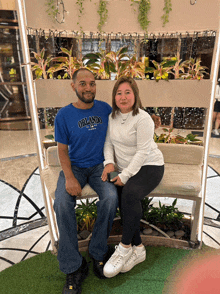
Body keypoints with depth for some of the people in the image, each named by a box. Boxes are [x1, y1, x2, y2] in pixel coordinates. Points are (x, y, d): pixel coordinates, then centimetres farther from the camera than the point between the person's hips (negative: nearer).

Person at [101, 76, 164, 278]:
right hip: (125, 168, 6)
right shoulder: (112, 117, 7)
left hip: (149, 166, -5)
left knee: (129, 194, -32)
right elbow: (109, 143, 9)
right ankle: (138, 249, 2)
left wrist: (125, 175, -20)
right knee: (123, 201, -17)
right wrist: (109, 162, -9)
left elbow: (143, 152, -18)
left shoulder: (143, 119, -14)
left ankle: (125, 247, -14)